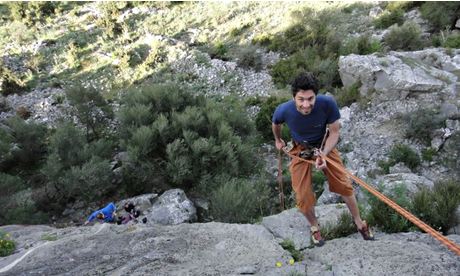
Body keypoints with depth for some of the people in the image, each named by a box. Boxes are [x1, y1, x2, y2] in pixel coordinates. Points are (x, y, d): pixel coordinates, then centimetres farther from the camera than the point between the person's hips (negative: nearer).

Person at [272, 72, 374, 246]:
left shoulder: (327, 104, -34)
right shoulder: (284, 111, -31)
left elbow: (334, 132, -18)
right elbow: (275, 124, -4)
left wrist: (323, 154, -32)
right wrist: (278, 140, 15)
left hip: (324, 146, 0)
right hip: (300, 150, 0)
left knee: (344, 185, 5)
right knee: (303, 197, -3)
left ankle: (358, 221, 32)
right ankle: (314, 226, 29)